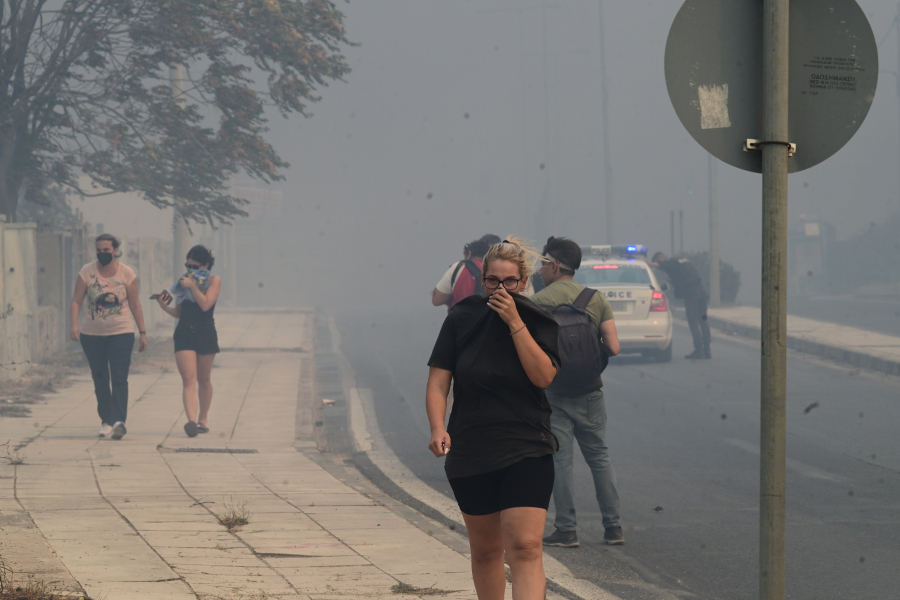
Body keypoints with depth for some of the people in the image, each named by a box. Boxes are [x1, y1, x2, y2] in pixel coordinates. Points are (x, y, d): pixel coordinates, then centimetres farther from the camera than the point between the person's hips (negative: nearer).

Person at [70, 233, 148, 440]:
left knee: (119, 378, -13)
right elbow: (76, 300, -3)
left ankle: (119, 421, -22)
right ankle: (106, 421, 15)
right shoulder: (87, 272, -3)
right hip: (92, 334, 2)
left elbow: (135, 305, 4)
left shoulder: (127, 274, -2)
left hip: (121, 332, -2)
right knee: (100, 380, 6)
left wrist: (143, 332, 4)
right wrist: (74, 325, -17)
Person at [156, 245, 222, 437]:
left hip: (205, 334, -2)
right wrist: (164, 306, -5)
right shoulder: (184, 281, 9)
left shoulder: (214, 281, -1)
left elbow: (205, 304, -16)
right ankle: (191, 420, -26)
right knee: (188, 379, -12)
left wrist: (192, 286, -17)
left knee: (203, 380, 12)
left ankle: (203, 419, 27)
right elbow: (178, 313, 13)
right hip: (184, 334, 2)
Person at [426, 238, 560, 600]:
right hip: (469, 455, 2)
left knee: (525, 548, -16)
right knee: (485, 550, 14)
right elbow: (437, 383, -3)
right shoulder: (462, 321, 2)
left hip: (526, 452, -2)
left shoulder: (539, 323, 0)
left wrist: (515, 322, -18)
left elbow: (543, 376, -15)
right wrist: (438, 428, -20)